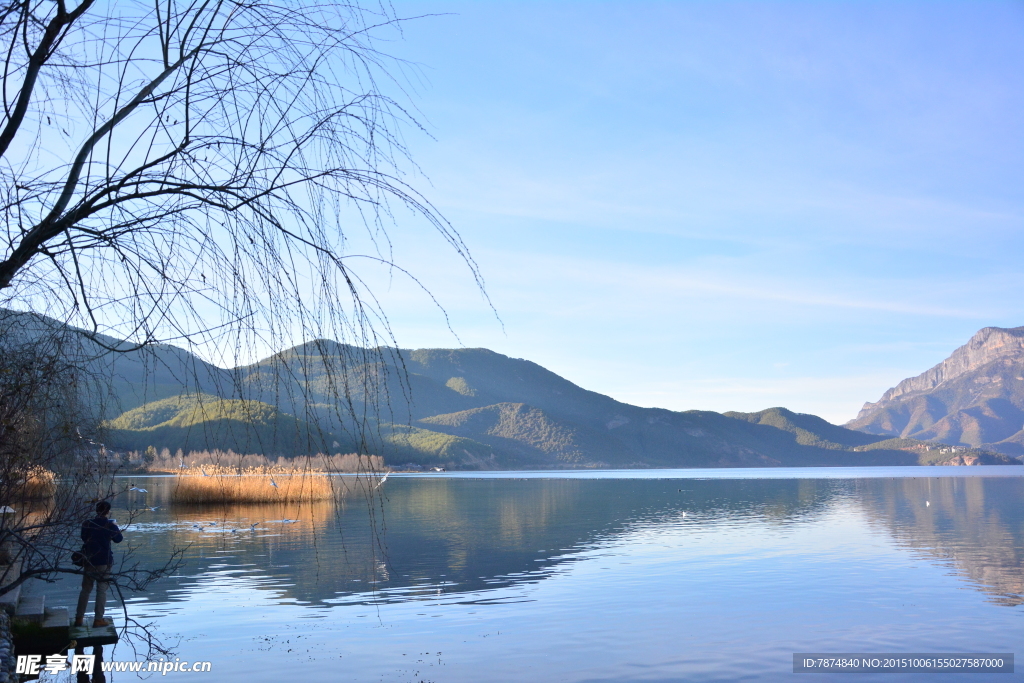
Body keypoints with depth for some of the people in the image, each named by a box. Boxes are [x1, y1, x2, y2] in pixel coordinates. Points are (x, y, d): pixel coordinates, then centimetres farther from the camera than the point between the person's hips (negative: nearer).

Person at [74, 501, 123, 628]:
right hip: (103, 562, -4)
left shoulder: (87, 524, -1)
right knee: (101, 590, 1)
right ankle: (98, 619, 1)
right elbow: (118, 539, 6)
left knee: (85, 589, 13)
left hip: (88, 560, 4)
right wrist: (116, 529, 22)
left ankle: (79, 618, 15)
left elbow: (83, 538, 15)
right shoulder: (110, 525, -10)